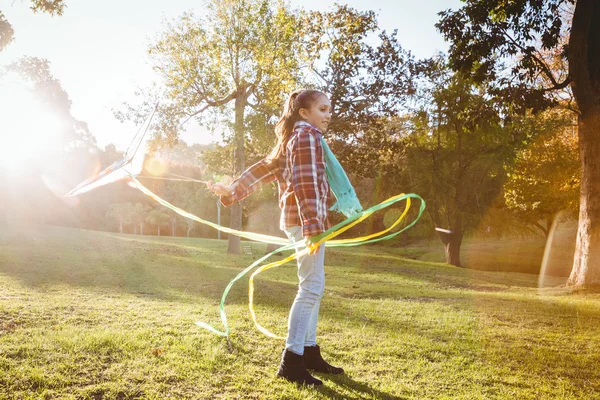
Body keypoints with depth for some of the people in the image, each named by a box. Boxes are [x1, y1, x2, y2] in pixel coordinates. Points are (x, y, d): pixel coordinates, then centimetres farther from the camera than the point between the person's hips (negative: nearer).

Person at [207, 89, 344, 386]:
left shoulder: (294, 138, 22)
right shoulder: (308, 136, -8)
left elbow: (264, 167, 17)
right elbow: (307, 184, -19)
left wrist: (233, 191, 15)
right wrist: (313, 226, -25)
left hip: (296, 217, 10)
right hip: (305, 218, -10)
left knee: (312, 286, 13)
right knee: (311, 286, -11)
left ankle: (309, 351, 19)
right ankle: (291, 361, -9)